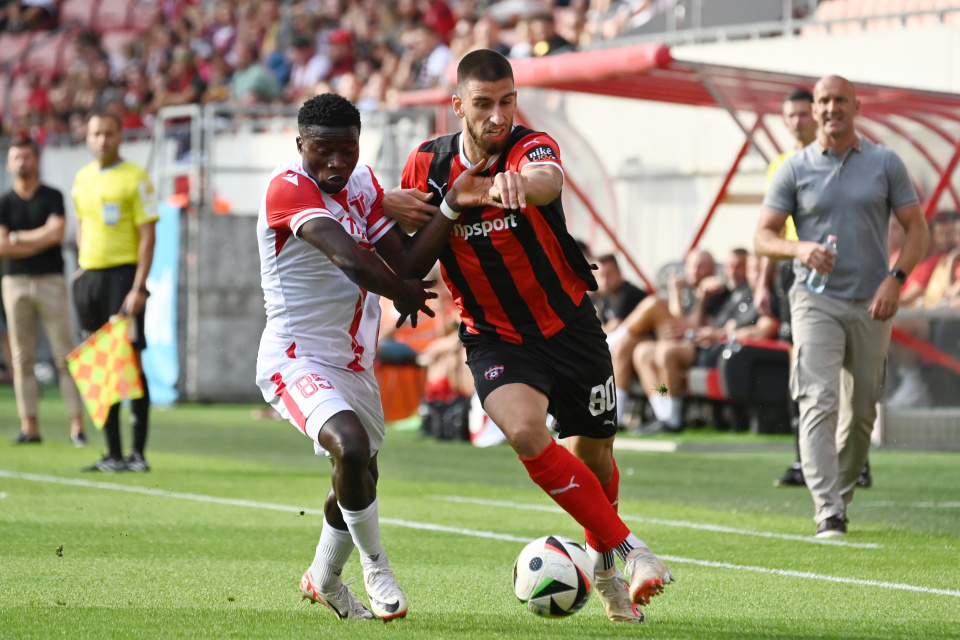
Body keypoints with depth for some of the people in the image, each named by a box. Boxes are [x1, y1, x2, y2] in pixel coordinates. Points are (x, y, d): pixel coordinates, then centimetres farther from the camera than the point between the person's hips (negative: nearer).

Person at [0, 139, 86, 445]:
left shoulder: (53, 197, 5)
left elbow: (57, 233, -10)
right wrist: (40, 242, -6)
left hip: (50, 281, -2)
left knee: (65, 355, -6)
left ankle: (77, 424, -7)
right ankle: (29, 426, 3)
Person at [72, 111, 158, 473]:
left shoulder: (135, 178, -7)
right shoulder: (83, 178, 13)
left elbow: (147, 236, -10)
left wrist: (139, 287, -17)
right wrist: (83, 264, 13)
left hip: (123, 273, -6)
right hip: (89, 277, 6)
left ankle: (138, 453, -5)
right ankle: (113, 453, 10)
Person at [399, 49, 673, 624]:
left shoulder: (532, 146, -17)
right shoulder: (427, 165, -7)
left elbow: (549, 180, -45)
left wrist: (515, 183, -67)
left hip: (570, 324, 0)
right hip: (495, 336, 0)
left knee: (594, 457, 11)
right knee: (526, 433, -28)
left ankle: (602, 561, 42)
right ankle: (629, 548, -17)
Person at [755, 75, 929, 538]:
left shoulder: (885, 163, 5)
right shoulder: (795, 169, 3)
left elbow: (917, 229, 7)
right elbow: (762, 236, 2)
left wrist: (895, 279, -8)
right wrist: (799, 249, -18)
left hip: (871, 306, 2)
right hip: (816, 302, -2)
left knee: (862, 412, 7)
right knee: (820, 402, -17)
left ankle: (841, 496, 27)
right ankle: (827, 513, -22)